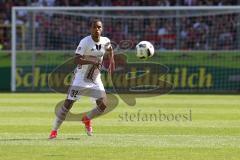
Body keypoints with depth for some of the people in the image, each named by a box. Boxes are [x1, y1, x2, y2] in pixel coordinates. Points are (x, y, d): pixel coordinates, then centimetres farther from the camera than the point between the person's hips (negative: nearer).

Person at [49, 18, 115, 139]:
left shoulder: (105, 41, -1)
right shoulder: (85, 42, -18)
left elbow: (110, 49, 25)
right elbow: (76, 60, -26)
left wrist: (111, 63, 12)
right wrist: (92, 61, -35)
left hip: (95, 79, 5)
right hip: (81, 78, -5)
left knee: (103, 106, -4)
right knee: (68, 103, -9)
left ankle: (87, 119, 26)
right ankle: (54, 130, 1)